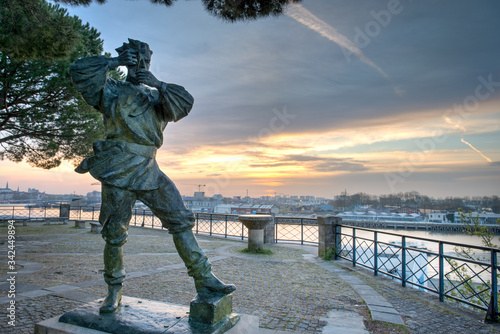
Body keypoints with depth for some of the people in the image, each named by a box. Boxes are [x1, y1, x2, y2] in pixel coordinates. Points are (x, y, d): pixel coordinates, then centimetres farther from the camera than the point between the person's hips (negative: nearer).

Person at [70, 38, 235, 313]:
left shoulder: (156, 95, 18)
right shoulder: (112, 91, 10)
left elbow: (185, 103, 1)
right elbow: (79, 70, -2)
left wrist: (159, 85, -12)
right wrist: (113, 62, -1)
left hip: (149, 172, 3)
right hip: (119, 172, -3)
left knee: (180, 221, -5)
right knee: (114, 234, 5)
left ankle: (204, 280, 1)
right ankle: (114, 291, 25)